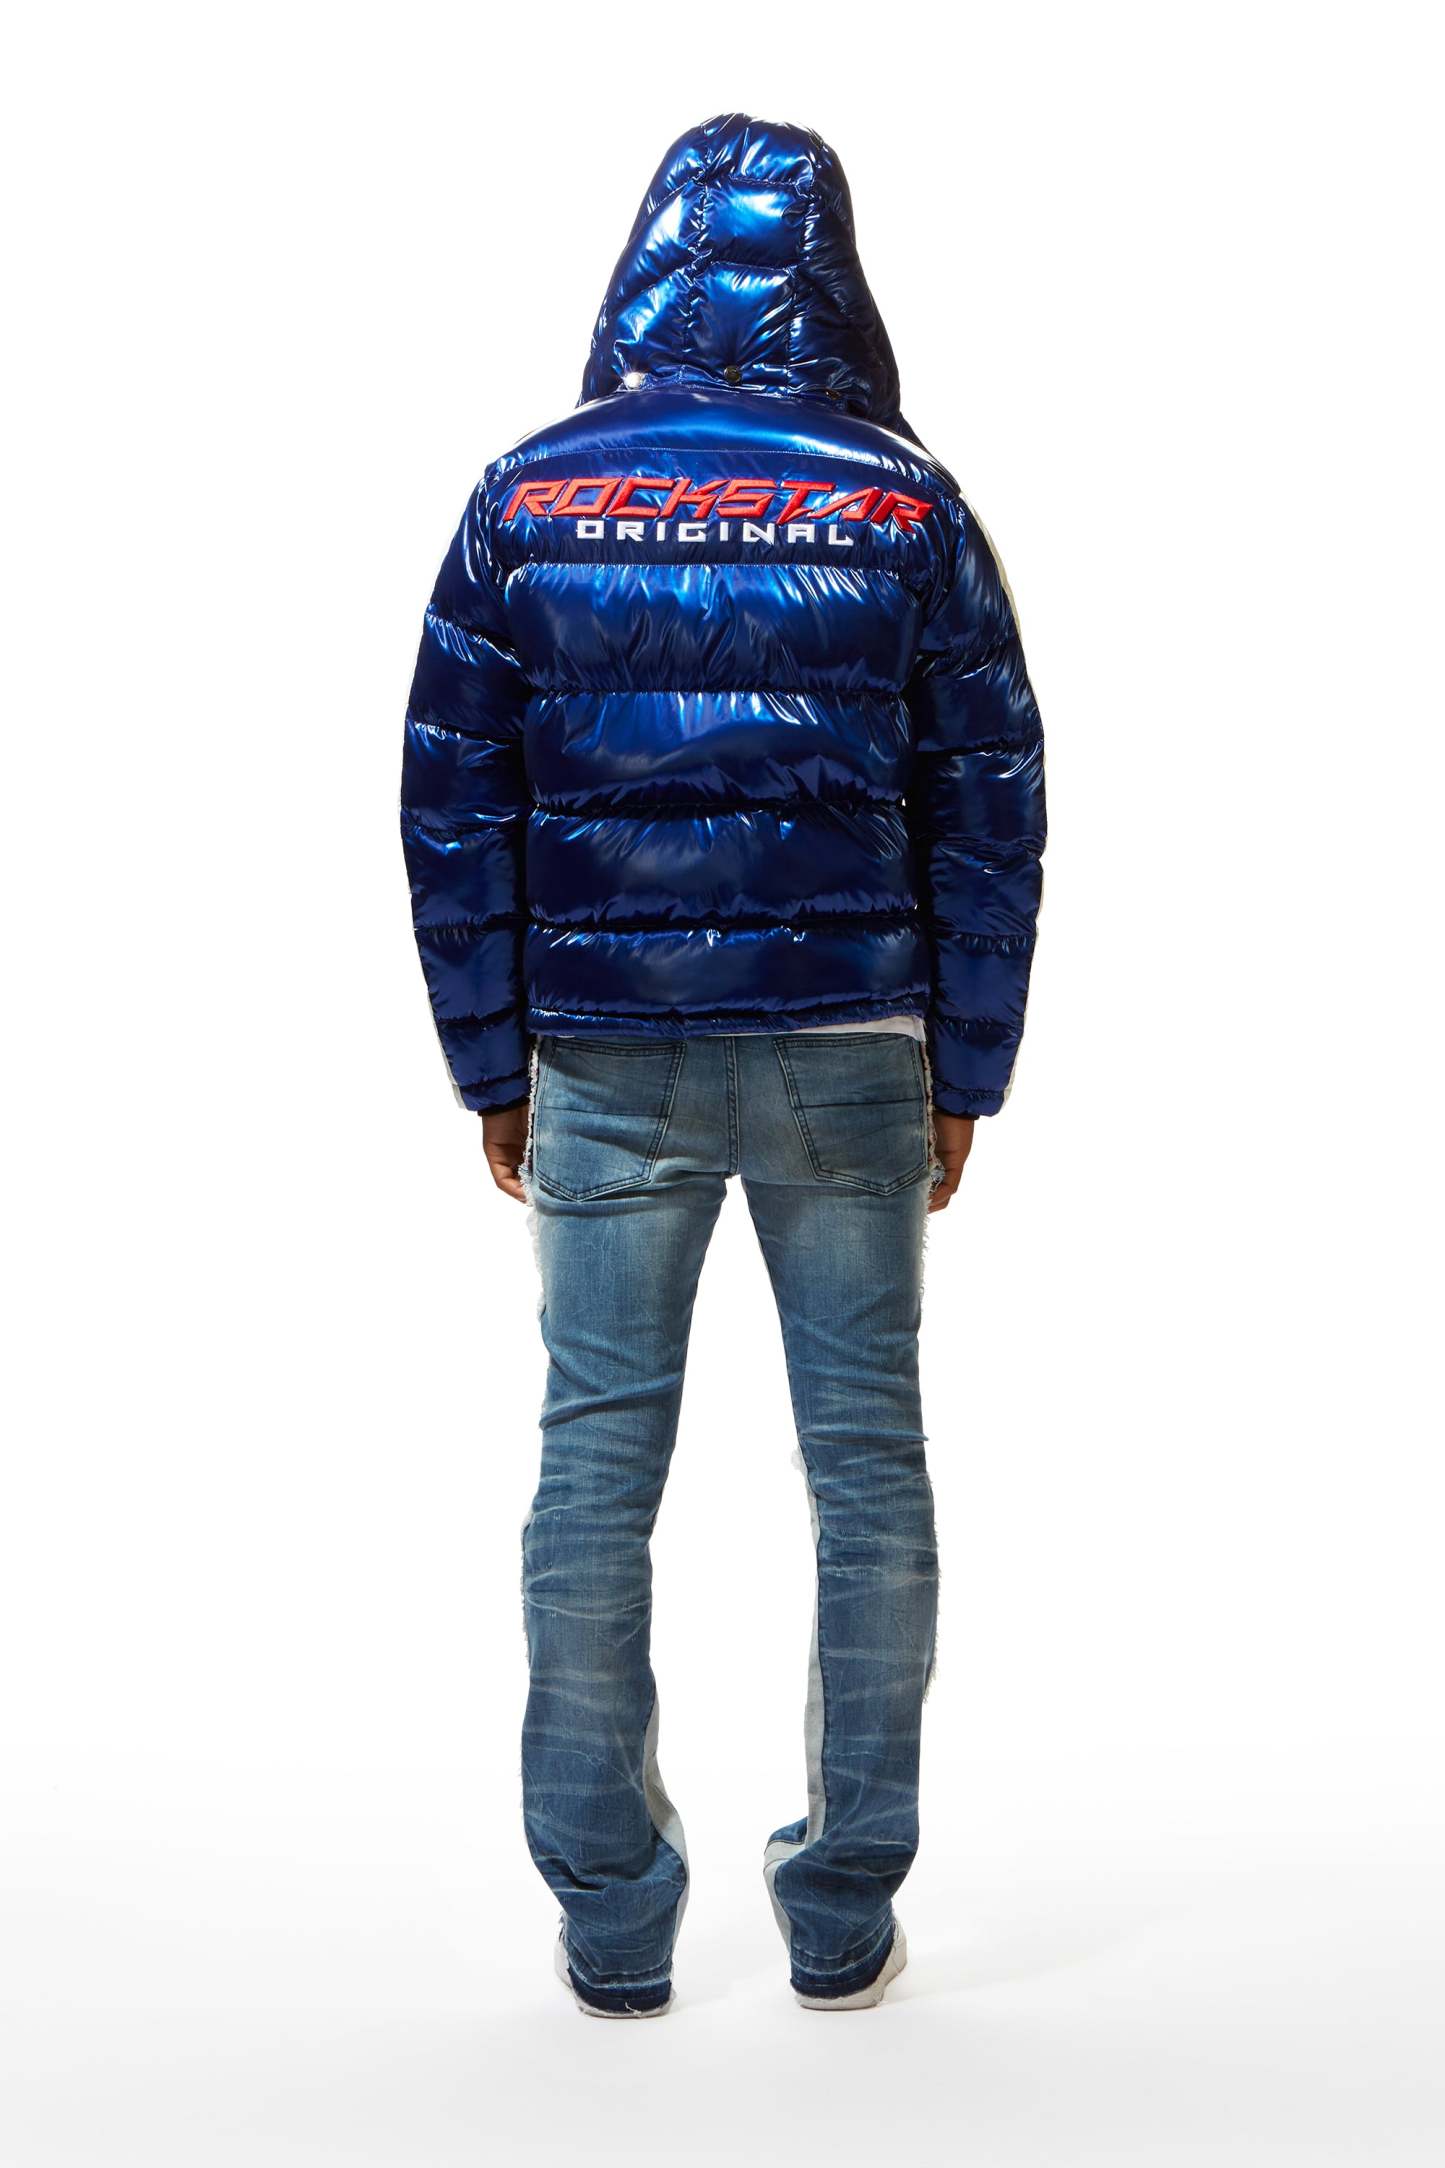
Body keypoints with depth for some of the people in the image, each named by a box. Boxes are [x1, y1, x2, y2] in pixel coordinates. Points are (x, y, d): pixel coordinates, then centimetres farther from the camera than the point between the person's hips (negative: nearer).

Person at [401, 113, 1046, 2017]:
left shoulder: (528, 498, 1)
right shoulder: (909, 507, 0)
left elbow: (453, 805, 1)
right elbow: (991, 808, 0)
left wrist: (494, 1065, 6)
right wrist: (965, 1074, 6)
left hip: (605, 1067, 0)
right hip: (848, 1058, 0)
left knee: (596, 1468, 7)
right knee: (870, 1465, 8)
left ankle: (610, 1925, 13)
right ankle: (846, 1915, 16)